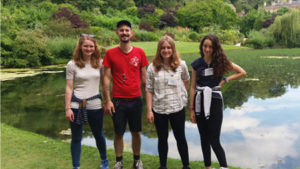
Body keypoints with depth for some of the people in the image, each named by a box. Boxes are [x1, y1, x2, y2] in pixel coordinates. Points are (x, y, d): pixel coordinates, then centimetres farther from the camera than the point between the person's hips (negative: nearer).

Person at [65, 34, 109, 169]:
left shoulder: (99, 63, 2)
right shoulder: (72, 64, -2)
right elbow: (69, 88, -2)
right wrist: (68, 108, -6)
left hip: (95, 106, 1)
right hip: (76, 106, -1)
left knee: (98, 135, 17)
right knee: (76, 138, 8)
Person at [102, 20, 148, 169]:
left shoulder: (140, 53, 2)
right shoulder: (110, 53, -2)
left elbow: (144, 77, 7)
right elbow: (106, 78, -1)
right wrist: (108, 101, -5)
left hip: (136, 100, 1)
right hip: (118, 100, -1)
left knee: (136, 132, 12)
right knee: (118, 133, 10)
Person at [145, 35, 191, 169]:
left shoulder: (181, 65, -3)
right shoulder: (153, 68, -4)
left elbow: (186, 81, 15)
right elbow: (149, 90, -3)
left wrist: (181, 94, 6)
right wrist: (149, 110, -6)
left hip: (178, 108, 0)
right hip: (159, 110, 1)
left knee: (180, 138, 12)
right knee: (162, 139, 16)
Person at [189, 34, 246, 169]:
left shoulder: (221, 62, -3)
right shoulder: (197, 64, 1)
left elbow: (242, 72, 5)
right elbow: (193, 87, 4)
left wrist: (225, 80, -5)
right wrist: (191, 109, 2)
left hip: (215, 103, -3)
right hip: (199, 104, 3)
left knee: (214, 141, -4)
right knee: (204, 139, 13)